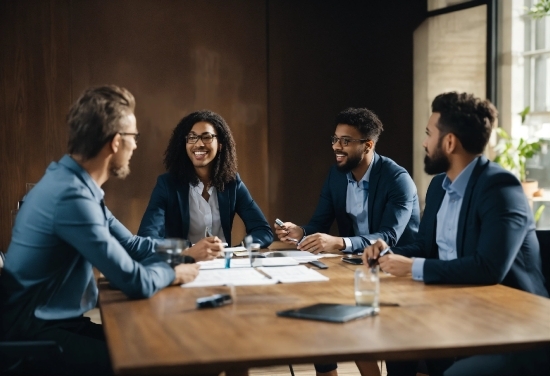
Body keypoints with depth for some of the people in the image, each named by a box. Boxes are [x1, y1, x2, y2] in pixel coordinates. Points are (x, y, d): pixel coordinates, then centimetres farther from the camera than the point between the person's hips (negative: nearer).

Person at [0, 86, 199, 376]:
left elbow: (131, 245, 15)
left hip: (59, 320, 10)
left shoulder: (77, 183, 6)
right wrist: (174, 273, -5)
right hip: (36, 333, -10)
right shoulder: (71, 195, -26)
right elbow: (136, 283, -24)